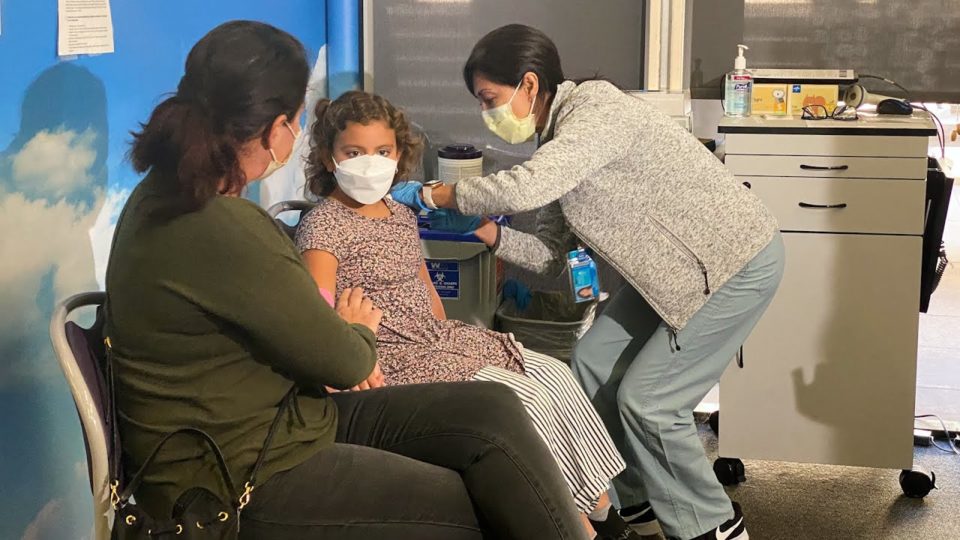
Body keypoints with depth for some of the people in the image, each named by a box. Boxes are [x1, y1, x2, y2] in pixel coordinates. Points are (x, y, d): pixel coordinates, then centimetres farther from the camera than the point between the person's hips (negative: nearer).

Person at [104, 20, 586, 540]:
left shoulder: (172, 193, 4)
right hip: (239, 480, -9)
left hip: (276, 415, 9)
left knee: (492, 410, -2)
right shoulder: (221, 229, -27)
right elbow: (341, 362, -15)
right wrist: (359, 331, 8)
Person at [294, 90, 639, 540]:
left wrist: (450, 337, 12)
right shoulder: (322, 226, -13)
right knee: (527, 400, -17)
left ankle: (600, 502, 8)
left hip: (442, 339, 9)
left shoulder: (402, 216, 14)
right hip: (397, 360, -9)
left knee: (555, 374, 0)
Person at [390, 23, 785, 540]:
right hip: (676, 266, 9)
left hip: (737, 263, -9)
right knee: (595, 362, 7)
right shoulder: (555, 139, 6)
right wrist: (485, 232, -11)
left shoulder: (595, 109, -22)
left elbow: (524, 188, -37)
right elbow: (550, 254, 4)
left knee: (646, 399, -9)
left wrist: (429, 194, -25)